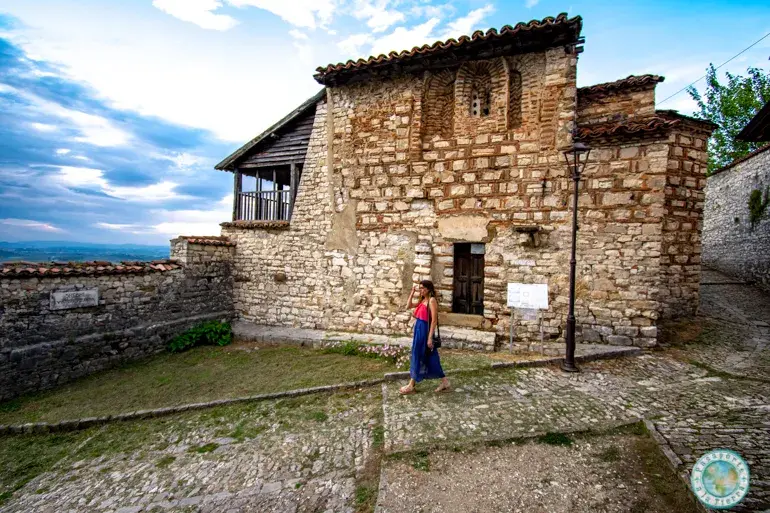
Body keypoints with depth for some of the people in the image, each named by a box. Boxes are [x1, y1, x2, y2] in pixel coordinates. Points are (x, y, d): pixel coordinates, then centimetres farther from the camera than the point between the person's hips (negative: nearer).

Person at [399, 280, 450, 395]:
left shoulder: (432, 300, -14)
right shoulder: (422, 300, 12)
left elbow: (434, 320, -17)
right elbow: (408, 306, 14)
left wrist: (430, 337, -20)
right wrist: (413, 292, 7)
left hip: (425, 331, -9)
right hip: (419, 330, 9)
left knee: (418, 357, 1)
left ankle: (411, 386, 14)